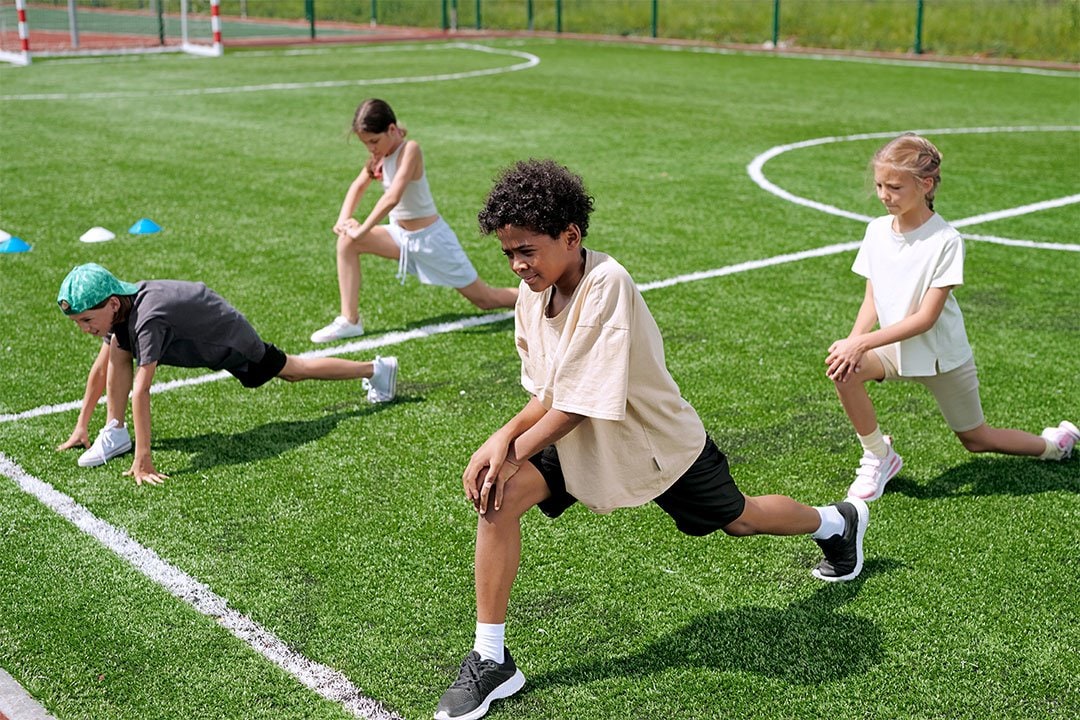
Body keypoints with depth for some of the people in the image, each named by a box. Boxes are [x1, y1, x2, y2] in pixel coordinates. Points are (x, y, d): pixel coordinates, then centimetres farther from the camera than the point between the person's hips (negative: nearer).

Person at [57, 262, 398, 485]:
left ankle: (376, 368, 34)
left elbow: (140, 391, -44)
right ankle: (115, 433, -1)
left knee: (294, 370, 14)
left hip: (227, 339, -7)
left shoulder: (146, 321, -42)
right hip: (198, 328, 7)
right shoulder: (117, 307, -17)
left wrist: (143, 460, -45)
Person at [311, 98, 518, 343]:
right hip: (401, 235, 7)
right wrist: (343, 219, -7)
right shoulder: (380, 153, 0)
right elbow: (358, 186, 9)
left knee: (486, 299, 1)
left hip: (431, 237, -7)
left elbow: (393, 197, -33)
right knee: (347, 242, -9)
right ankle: (349, 321, -5)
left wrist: (361, 230, -28)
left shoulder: (409, 149, -24)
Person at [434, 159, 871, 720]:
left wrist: (514, 450, -27)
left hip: (660, 442, -5)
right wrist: (503, 436, -20)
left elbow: (583, 402, -32)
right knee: (498, 497, -18)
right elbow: (547, 393, -3)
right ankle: (491, 660, -7)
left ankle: (838, 521, 54)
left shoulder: (607, 285, -33)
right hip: (577, 442, 6)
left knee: (737, 519, 19)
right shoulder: (532, 292, -10)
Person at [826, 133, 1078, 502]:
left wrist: (862, 343, -30)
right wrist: (853, 341, -20)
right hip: (896, 347, 4)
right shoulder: (876, 230, -5)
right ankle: (878, 456, -6)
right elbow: (871, 301, -1)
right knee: (842, 368, -26)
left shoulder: (945, 240, -22)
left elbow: (925, 318, -24)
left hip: (942, 353, -4)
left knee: (976, 440, 10)